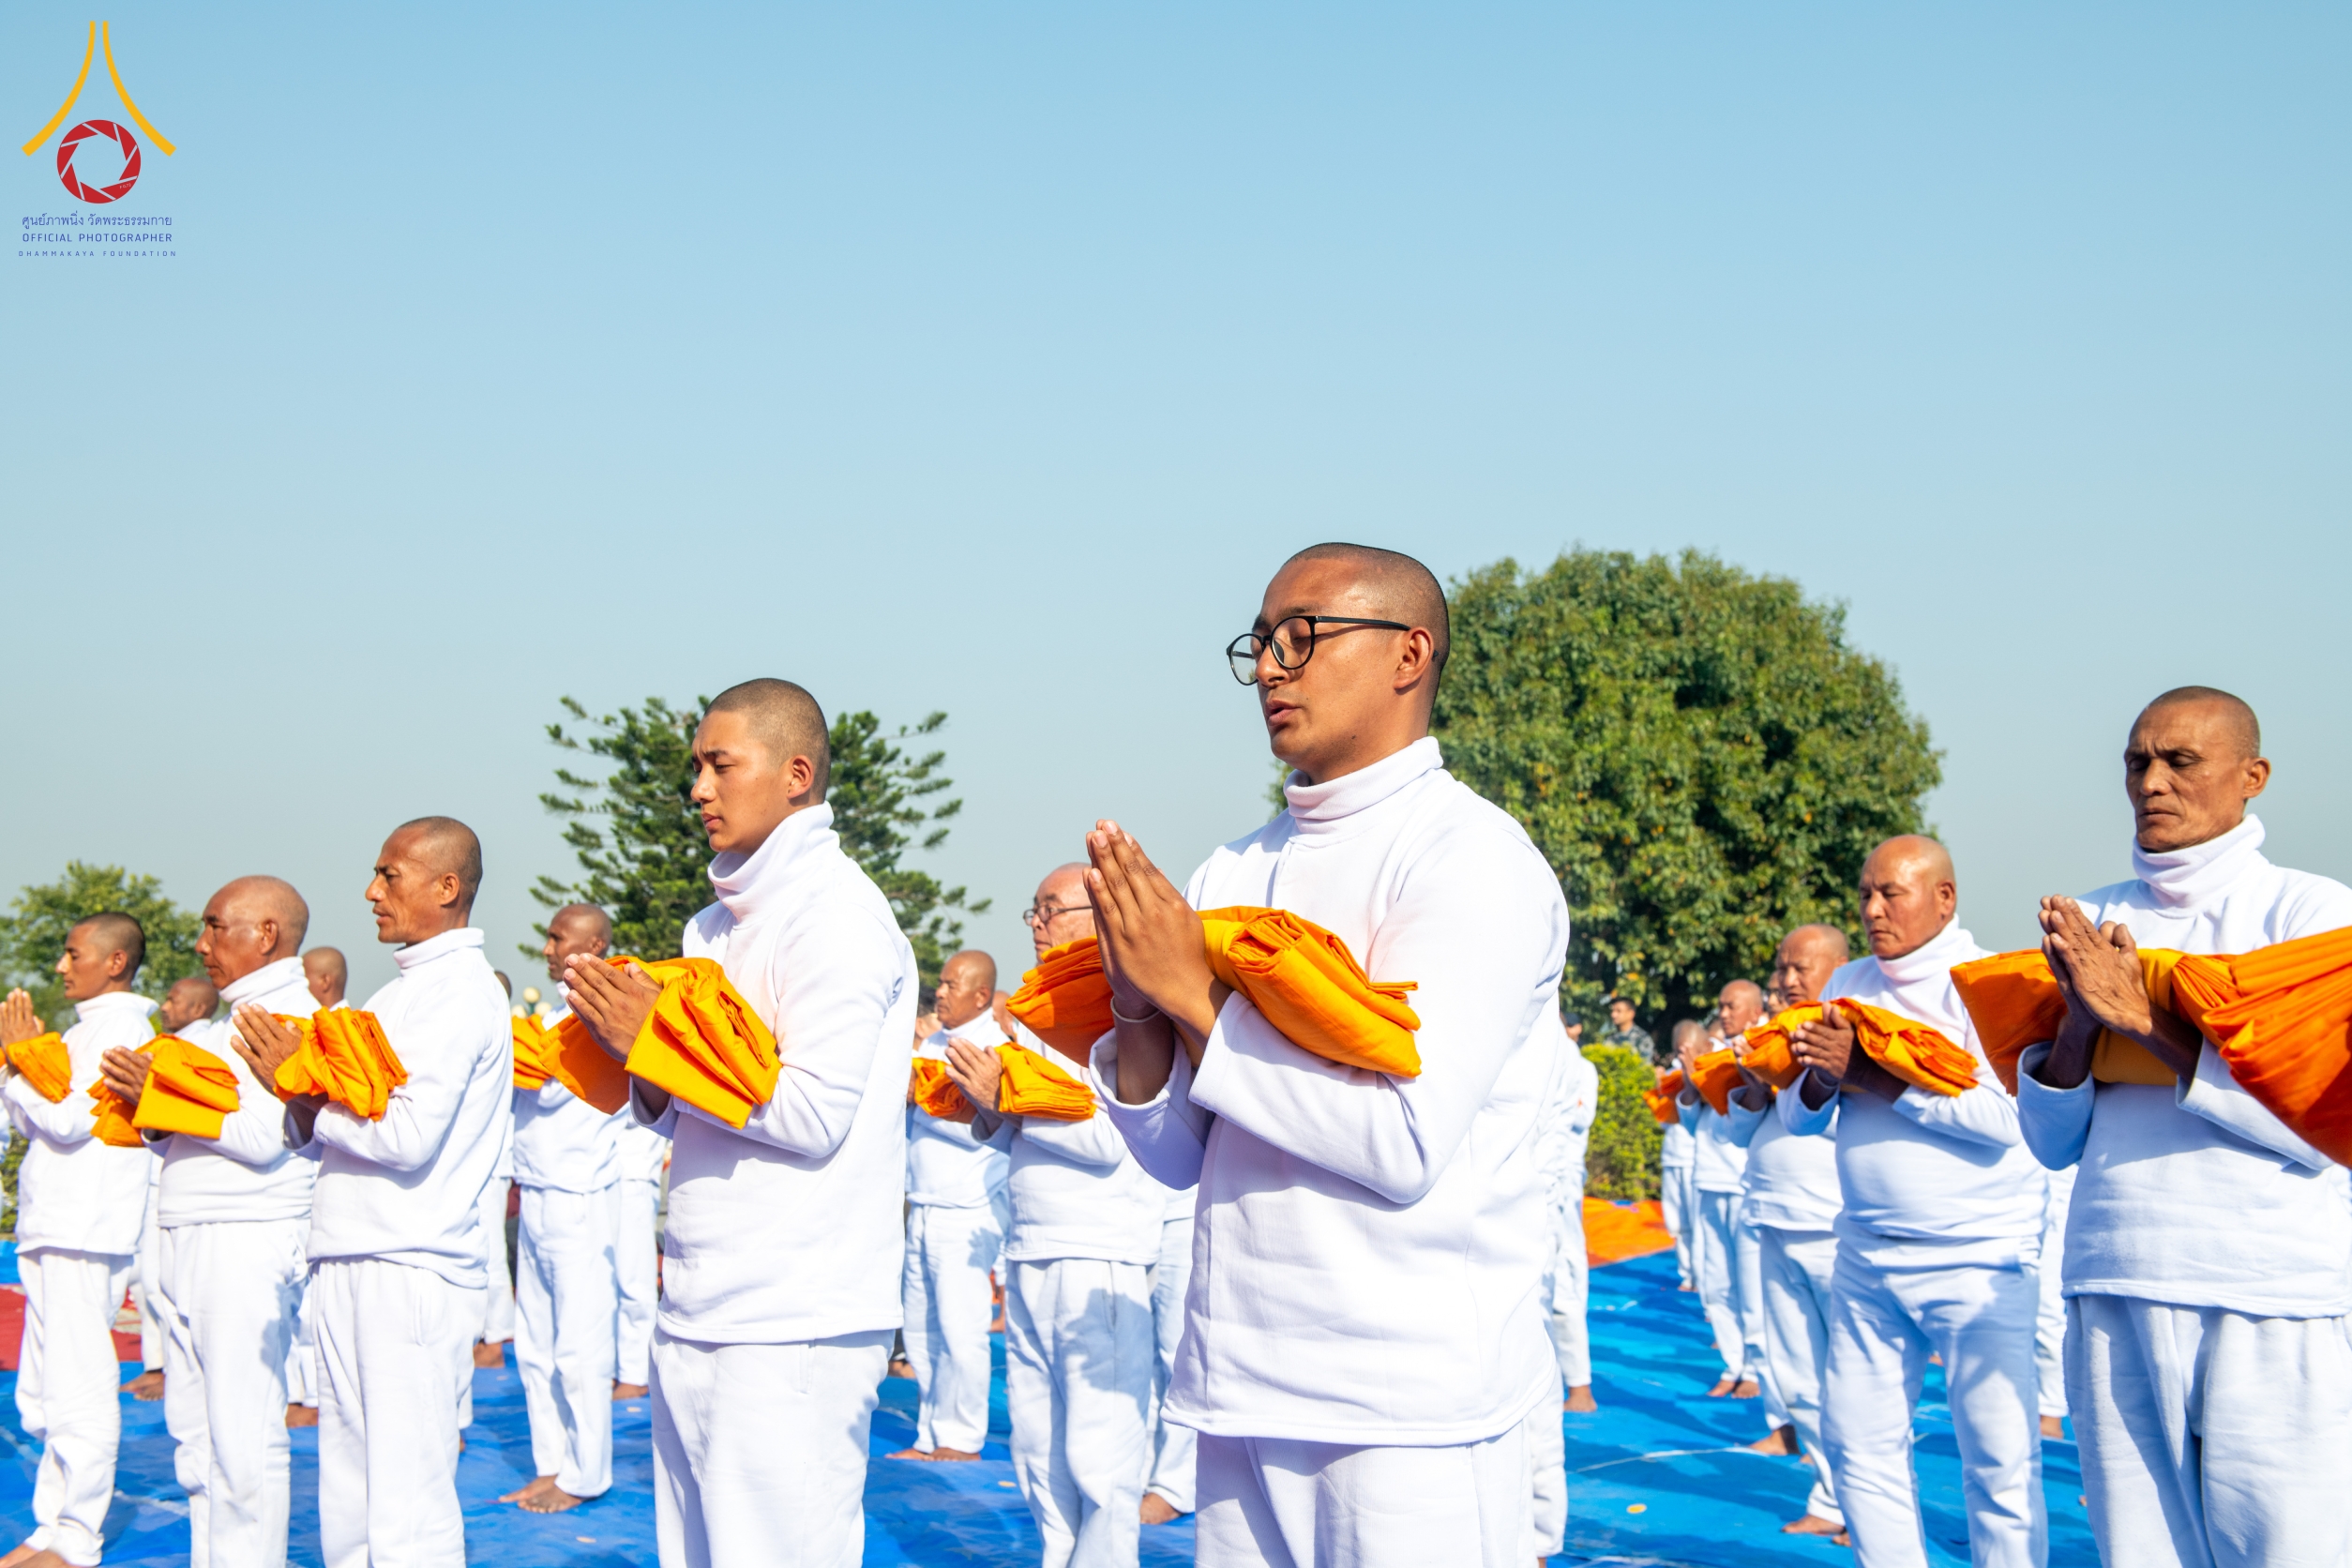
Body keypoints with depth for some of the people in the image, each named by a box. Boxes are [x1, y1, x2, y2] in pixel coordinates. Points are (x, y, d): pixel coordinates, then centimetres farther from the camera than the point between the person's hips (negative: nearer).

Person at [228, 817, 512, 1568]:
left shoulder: (459, 991, -9)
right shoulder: (402, 991, 19)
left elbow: (409, 1135, -20)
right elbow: (325, 1130, 18)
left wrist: (302, 1082, -10)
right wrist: (298, 1088, -2)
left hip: (411, 1270, -9)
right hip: (349, 1263, 9)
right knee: (347, 1504, 12)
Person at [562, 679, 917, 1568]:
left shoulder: (836, 914, -10)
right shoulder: (714, 927, 17)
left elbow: (816, 1114, -17)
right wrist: (642, 1070, -1)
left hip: (792, 1327, -9)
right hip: (696, 1317, 9)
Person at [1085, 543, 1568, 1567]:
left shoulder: (1471, 859, -8)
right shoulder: (1235, 873, 11)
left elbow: (1404, 1146, -18)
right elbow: (1177, 1157, 10)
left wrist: (1196, 996, -14)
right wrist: (1140, 1023, -9)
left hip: (1408, 1405, -6)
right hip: (1238, 1396, 6)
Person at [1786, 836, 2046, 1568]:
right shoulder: (1847, 986, 13)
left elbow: (2005, 1113, -21)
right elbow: (1799, 1117, 12)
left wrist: (1873, 1074, -18)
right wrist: (1820, 1079, -11)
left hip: (1976, 1259, -6)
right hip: (1866, 1255, 6)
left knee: (2000, 1461, -5)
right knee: (1858, 1444, 7)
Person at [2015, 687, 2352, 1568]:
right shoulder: (2089, 925, 11)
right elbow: (2052, 1145, 10)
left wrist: (2145, 1017, -15)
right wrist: (2080, 1022, -8)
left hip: (2277, 1312, -4)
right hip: (2112, 1298, 4)